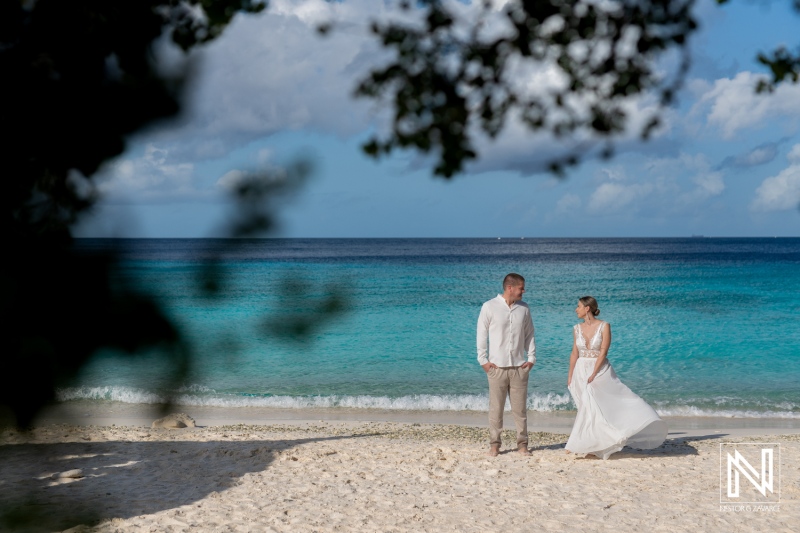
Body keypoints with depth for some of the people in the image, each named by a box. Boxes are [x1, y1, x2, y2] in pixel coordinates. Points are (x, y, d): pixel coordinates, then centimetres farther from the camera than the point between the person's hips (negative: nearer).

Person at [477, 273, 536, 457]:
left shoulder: (524, 308, 8)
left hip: (519, 366, 3)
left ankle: (522, 444, 13)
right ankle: (494, 444, 10)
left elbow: (529, 335, 13)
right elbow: (482, 335, -1)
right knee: (496, 407, 1)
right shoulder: (490, 307, -3)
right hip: (497, 366, -3)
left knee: (520, 407, 5)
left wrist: (531, 358, 4)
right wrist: (483, 360, -5)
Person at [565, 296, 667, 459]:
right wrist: (570, 376, 6)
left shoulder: (604, 326, -8)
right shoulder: (577, 328, 6)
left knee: (591, 407, -9)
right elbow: (574, 353, 10)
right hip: (581, 371, 4)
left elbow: (603, 352, -13)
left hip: (601, 371, -4)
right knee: (589, 407, 4)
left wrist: (593, 375, -18)